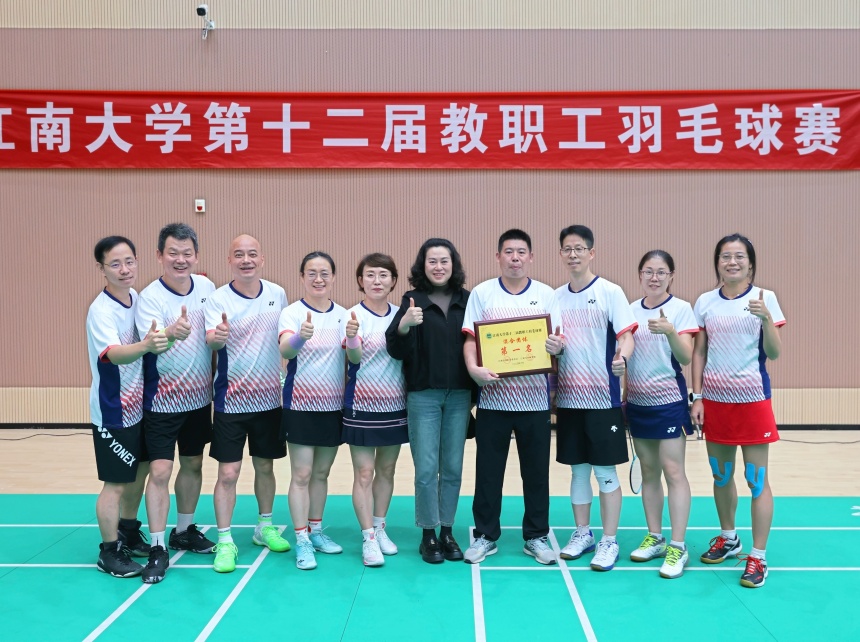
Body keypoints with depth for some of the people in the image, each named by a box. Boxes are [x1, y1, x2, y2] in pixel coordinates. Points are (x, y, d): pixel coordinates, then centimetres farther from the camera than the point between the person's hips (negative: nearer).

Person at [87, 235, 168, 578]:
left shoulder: (137, 298, 0)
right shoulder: (101, 310, -22)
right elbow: (113, 354, -38)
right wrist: (145, 346, -56)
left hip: (139, 407, 8)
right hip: (113, 412, -7)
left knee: (139, 475, 18)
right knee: (116, 484, 1)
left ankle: (130, 535, 35)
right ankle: (109, 553, 17)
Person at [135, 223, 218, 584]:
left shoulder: (207, 287, -1)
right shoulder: (150, 297, -16)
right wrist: (170, 333, -48)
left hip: (200, 396, 5)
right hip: (163, 401, -5)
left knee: (193, 464, 15)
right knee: (160, 472, -5)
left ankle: (184, 531, 32)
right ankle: (157, 549, 7)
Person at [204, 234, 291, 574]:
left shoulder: (277, 294, 0)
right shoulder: (217, 299, -11)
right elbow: (212, 339, -27)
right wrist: (217, 336, -49)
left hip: (269, 399, 4)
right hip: (231, 401, -3)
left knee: (265, 466, 15)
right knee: (228, 473, -1)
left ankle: (264, 527, 32)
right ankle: (225, 542, 11)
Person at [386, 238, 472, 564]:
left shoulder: (467, 300, 4)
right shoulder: (412, 301, -2)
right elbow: (396, 351, -8)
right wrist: (404, 325, -26)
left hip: (460, 396, 2)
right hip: (423, 396, -2)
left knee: (453, 468, 9)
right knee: (426, 470, 0)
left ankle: (447, 532, 23)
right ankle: (428, 535, 16)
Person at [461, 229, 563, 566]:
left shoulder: (546, 294, 5)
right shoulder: (481, 293, 3)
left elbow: (556, 342, 3)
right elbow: (470, 338, -2)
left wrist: (557, 346, -20)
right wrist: (473, 368, -20)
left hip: (534, 399, 1)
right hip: (493, 397, -1)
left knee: (536, 471, 8)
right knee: (488, 470, 6)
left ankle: (536, 537, 23)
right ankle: (485, 536, 20)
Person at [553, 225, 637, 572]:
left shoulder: (610, 292, -5)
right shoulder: (556, 296, 9)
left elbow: (626, 335, -10)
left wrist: (621, 358, -29)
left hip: (603, 397, -4)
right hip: (568, 398, 4)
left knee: (606, 471, 2)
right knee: (578, 469, 13)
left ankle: (609, 542, 14)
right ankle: (582, 533, 26)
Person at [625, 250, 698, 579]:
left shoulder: (681, 309, -6)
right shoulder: (631, 310, 7)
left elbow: (686, 358, -14)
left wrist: (670, 331, -32)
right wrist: (622, 397, 10)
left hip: (669, 402, -5)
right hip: (638, 403, 5)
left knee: (673, 471, -5)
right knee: (648, 471, 12)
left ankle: (678, 547, 3)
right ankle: (654, 538, 22)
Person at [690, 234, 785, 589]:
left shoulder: (765, 298, -3)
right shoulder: (705, 302, 5)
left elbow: (774, 353, -6)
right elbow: (698, 352, 8)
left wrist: (767, 319, -23)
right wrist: (697, 396, 3)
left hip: (751, 399, -3)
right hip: (715, 400, 3)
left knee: (756, 479, 1)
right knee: (721, 475, 15)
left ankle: (758, 556, 11)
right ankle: (728, 538, 34)